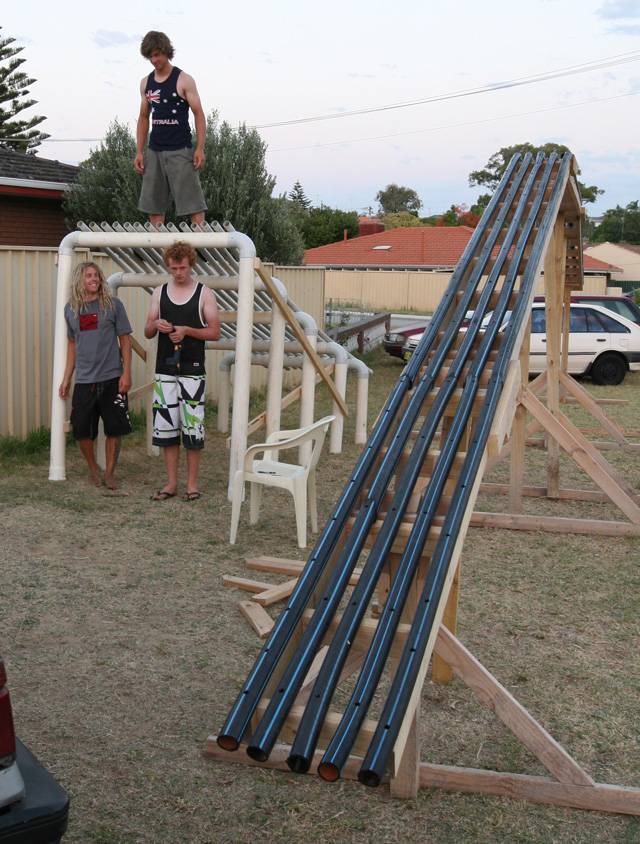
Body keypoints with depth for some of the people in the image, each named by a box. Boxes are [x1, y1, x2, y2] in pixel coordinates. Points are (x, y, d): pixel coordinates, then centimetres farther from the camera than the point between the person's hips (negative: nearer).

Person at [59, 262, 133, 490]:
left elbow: (125, 340, 1)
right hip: (84, 381, 2)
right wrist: (66, 378, 13)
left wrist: (126, 373, -7)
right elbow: (72, 344, 14)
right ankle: (93, 469, 25)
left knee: (114, 430, 2)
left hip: (112, 379, -2)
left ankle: (109, 472, 19)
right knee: (81, 432, 3)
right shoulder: (70, 308, 7)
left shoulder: (113, 305, -1)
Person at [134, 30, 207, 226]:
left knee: (193, 203, -8)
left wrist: (200, 148, -15)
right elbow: (143, 118, 17)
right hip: (154, 151, 5)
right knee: (153, 206, 5)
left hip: (180, 151, -5)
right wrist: (139, 152, 8)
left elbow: (199, 114, -4)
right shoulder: (146, 83, 13)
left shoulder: (183, 80, -2)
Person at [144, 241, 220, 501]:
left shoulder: (204, 293, 0)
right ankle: (171, 482, 14)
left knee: (193, 427, -2)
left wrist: (187, 330, -16)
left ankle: (192, 483, 8)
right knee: (165, 426, 5)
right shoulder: (159, 292, 9)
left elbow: (215, 332, -2)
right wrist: (156, 325, -11)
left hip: (192, 371, -3)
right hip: (164, 369, 3)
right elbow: (147, 331, 12)